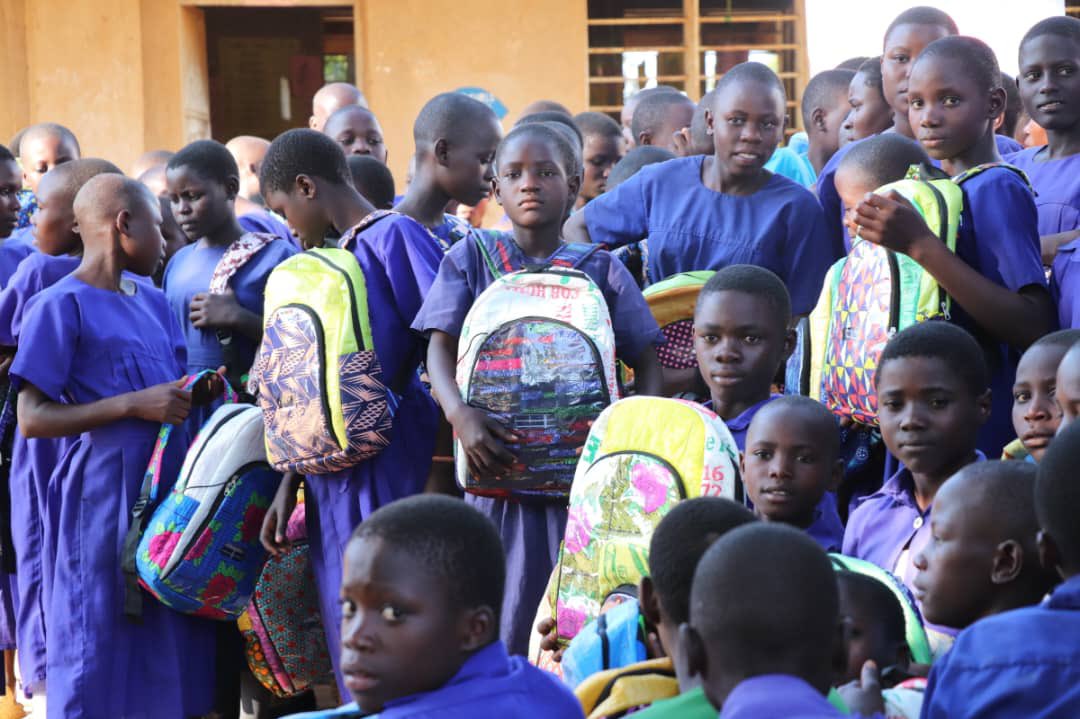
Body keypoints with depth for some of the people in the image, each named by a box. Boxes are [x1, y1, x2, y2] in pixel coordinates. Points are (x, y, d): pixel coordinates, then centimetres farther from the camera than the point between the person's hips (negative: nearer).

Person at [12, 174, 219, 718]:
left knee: (172, 644, 10)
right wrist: (133, 405, -19)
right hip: (106, 497, -7)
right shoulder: (62, 305, -9)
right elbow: (31, 419, -13)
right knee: (102, 651, -2)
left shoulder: (152, 300, 14)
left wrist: (197, 393, 1)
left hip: (171, 488, 7)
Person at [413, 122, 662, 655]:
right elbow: (441, 350, -1)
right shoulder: (470, 259, 7)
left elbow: (646, 362, 7)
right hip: (499, 467, 0)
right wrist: (461, 415, -22)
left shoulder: (601, 270, 8)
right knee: (502, 617, -1)